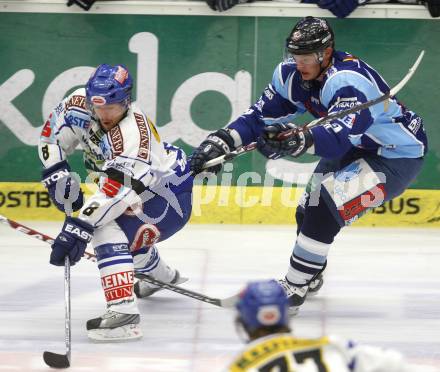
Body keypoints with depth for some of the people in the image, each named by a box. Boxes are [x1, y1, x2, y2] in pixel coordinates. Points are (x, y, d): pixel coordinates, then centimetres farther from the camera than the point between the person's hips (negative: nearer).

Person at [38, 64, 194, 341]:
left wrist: (79, 228, -49)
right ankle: (162, 277, 58)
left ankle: (124, 312, -36)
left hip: (169, 194, -10)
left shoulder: (133, 134, -37)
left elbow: (115, 188, -44)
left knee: (110, 234, -27)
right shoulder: (81, 105, -14)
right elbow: (53, 133, 0)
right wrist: (58, 174, -13)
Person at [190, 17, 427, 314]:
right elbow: (261, 115, -7)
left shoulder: (349, 81, -35)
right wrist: (221, 141, -21)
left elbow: (339, 138, -47)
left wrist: (299, 139, -65)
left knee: (327, 207, -23)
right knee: (308, 211, 12)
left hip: (399, 155, -9)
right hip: (356, 148, 9)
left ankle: (293, 291, -13)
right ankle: (310, 277, 40)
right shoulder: (291, 75, -10)